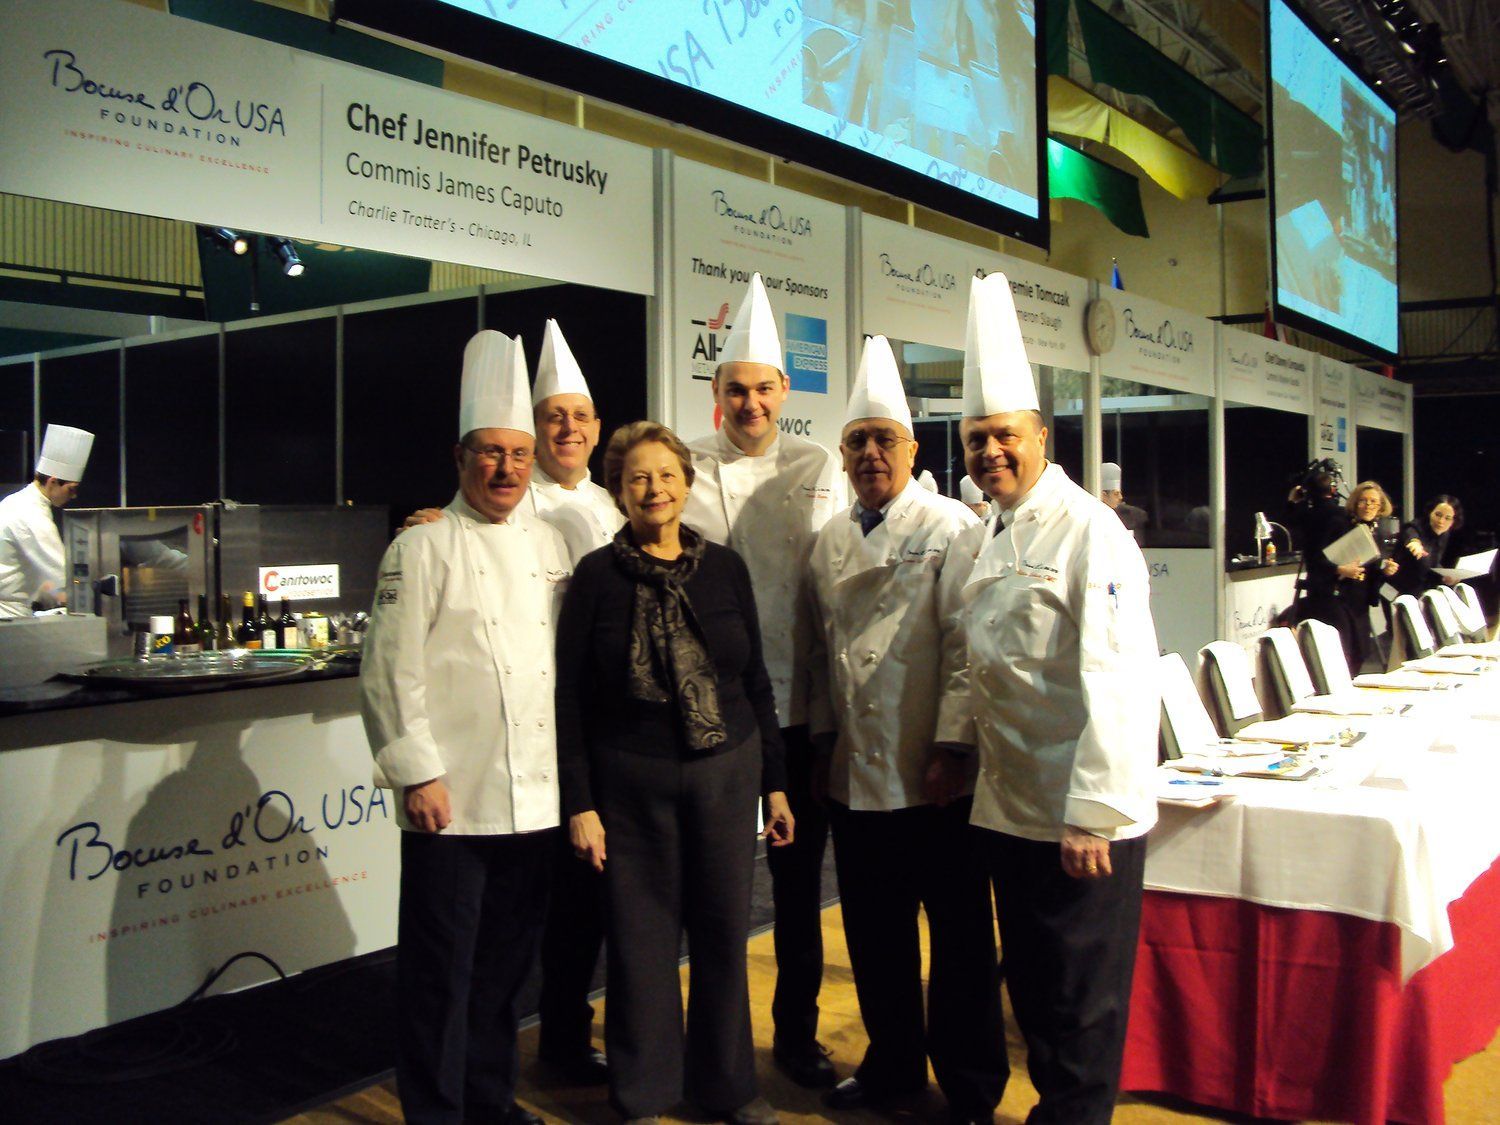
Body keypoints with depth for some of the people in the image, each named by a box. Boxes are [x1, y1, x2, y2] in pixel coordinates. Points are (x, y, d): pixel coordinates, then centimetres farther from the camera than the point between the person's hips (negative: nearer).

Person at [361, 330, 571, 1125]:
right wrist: (417, 774, -13)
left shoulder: (548, 545, 12)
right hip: (454, 798, -5)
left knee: (507, 961, 16)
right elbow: (391, 673, -9)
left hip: (537, 794, 6)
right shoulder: (423, 549, -5)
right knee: (441, 969, 3)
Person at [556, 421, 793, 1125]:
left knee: (724, 932, 10)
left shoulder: (724, 568, 4)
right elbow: (569, 695, -3)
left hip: (726, 775, 2)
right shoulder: (598, 575, -3)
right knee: (642, 937, 6)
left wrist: (775, 784, 8)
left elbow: (755, 681, 9)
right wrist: (580, 804, -7)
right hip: (633, 783, -2)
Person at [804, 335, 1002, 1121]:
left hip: (934, 776, -5)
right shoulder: (829, 542, 12)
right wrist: (823, 743, 13)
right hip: (854, 775, 5)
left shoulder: (951, 529, -6)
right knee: (875, 930, 15)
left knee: (959, 934, 5)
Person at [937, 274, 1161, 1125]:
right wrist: (954, 742, 9)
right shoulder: (976, 545, 10)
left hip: (1083, 819, -7)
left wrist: (1089, 815, -21)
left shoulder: (1090, 532, -14)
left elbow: (1117, 681, -19)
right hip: (1007, 807, 7)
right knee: (1033, 988, 18)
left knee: (1083, 1006, 4)